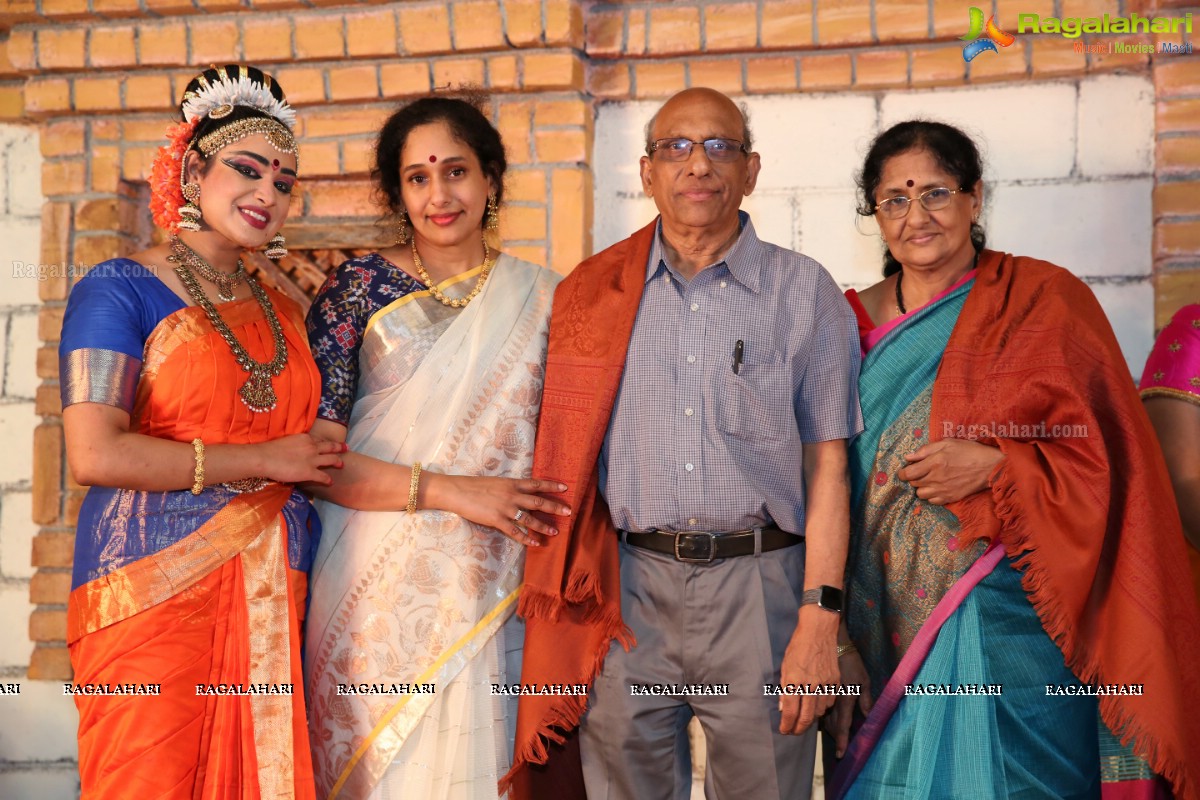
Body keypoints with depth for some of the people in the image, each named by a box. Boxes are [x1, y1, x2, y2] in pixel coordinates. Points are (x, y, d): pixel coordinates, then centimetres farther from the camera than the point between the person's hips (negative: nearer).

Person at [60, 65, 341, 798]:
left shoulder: (282, 313, 15)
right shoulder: (121, 290, -4)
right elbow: (95, 455, -17)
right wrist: (264, 462, -11)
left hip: (272, 600, 6)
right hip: (156, 592, -6)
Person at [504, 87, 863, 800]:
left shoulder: (806, 293, 4)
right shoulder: (594, 294, 8)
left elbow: (827, 464, 1)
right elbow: (567, 462, 9)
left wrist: (819, 619, -7)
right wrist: (560, 610, 3)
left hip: (760, 587, -1)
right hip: (627, 592, 1)